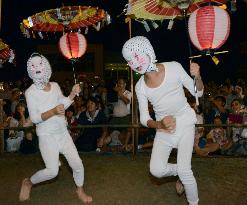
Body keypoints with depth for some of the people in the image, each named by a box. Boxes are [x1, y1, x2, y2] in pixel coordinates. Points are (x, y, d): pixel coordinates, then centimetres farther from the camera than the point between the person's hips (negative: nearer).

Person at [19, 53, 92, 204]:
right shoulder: (31, 92, -12)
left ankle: (80, 190, 30)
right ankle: (28, 182, 17)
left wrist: (73, 94, -3)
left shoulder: (55, 86, 2)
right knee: (52, 171, -13)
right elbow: (34, 118, -16)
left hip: (63, 132, 5)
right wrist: (53, 112, -30)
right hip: (46, 136, -5)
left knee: (77, 164, 4)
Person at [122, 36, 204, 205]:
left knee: (184, 170, -11)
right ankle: (180, 173, 26)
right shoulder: (140, 86, -8)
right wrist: (160, 124, -28)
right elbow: (144, 119, -6)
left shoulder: (174, 68, -16)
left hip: (185, 123, -3)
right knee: (156, 170, -7)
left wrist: (197, 76, -29)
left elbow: (198, 93, -7)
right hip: (163, 128, 3)